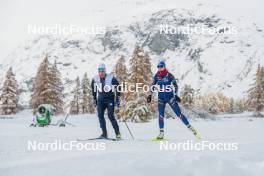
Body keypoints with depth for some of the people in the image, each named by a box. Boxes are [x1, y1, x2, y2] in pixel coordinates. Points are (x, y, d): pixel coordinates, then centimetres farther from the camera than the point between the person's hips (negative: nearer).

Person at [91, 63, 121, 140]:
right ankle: (104, 133, 0)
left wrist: (118, 99, -6)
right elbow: (93, 89, 16)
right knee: (100, 115, -9)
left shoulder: (111, 78, -13)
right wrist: (94, 99, 15)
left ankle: (117, 133, -1)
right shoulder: (95, 79, -2)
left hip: (110, 100, -4)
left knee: (111, 116, -12)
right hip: (100, 100, 4)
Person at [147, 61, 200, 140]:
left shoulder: (169, 75, -7)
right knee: (161, 115, -6)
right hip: (161, 98, 3)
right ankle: (161, 133, 0)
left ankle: (190, 127, 0)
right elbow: (153, 86, 15)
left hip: (170, 97, -3)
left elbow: (175, 85, -7)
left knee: (178, 113, -7)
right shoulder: (156, 76, 5)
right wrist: (150, 95, 10)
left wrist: (176, 95, -17)